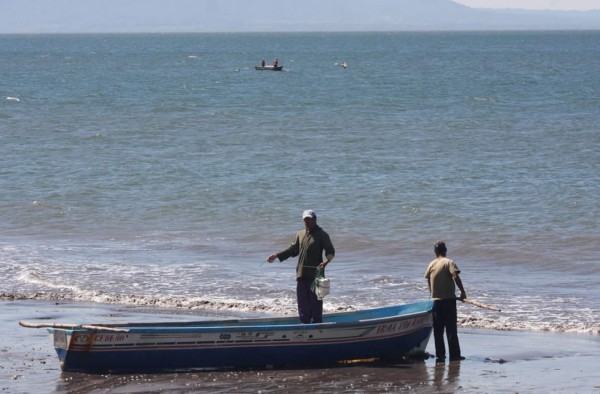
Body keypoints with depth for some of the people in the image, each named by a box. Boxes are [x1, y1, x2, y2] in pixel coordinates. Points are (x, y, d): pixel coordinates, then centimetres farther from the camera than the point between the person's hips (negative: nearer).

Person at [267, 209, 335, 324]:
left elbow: (330, 252, -9)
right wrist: (277, 256, 16)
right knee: (302, 302, 8)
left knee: (315, 303, -5)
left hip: (315, 275, -6)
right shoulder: (300, 234, 15)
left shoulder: (321, 235, -3)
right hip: (301, 275, 6)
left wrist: (326, 261, -29)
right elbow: (293, 250, 22)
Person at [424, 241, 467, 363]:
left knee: (438, 330, 7)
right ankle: (454, 354, -1)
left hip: (436, 301, 4)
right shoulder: (449, 262, -5)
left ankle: (440, 355, 6)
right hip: (449, 299, -4)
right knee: (451, 329, 0)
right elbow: (455, 276, -19)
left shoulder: (431, 264, 8)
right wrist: (462, 292, -15)